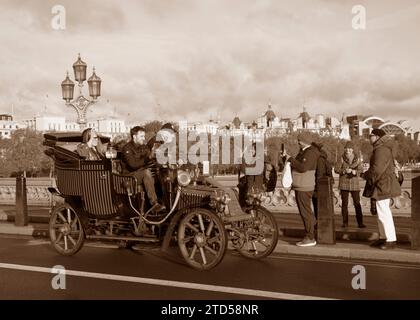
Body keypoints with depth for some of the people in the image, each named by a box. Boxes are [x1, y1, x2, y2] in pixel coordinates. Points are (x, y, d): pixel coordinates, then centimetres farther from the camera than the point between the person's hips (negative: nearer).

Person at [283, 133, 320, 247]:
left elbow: (303, 167, -26)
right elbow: (297, 165, 23)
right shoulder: (303, 151, 16)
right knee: (305, 212, 14)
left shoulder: (311, 153, -15)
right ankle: (310, 236, 22)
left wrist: (290, 159, -19)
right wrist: (287, 157, 13)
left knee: (306, 212, -6)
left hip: (304, 188, -10)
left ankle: (310, 238, 0)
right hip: (300, 187, 10)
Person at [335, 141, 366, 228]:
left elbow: (360, 170, -4)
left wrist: (354, 172, -24)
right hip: (344, 183, 0)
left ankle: (360, 223, 2)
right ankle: (345, 222, 11)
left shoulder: (357, 159, 3)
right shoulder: (342, 158, 1)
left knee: (357, 203, -3)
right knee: (344, 203, 3)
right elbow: (336, 169, -3)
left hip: (354, 183, 0)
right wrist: (345, 170, -20)